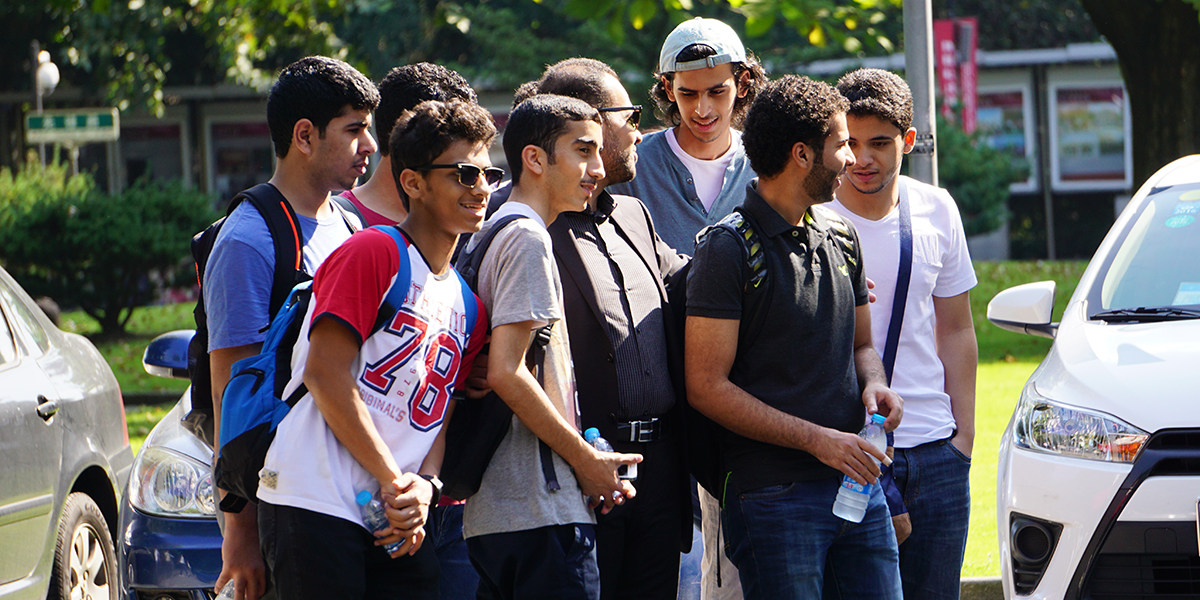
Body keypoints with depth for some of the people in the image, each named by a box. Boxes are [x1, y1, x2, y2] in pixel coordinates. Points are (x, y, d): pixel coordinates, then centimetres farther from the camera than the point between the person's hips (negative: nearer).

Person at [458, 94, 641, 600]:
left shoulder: (487, 234, 20)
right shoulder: (528, 239, -10)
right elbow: (507, 373, -19)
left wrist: (589, 463, 15)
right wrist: (586, 459, -10)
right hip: (543, 507, -10)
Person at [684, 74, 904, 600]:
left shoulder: (840, 236, 14)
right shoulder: (728, 250, -9)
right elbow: (708, 387, -13)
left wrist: (873, 384, 1)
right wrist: (817, 439, -16)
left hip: (857, 481, 7)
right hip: (775, 493, -6)